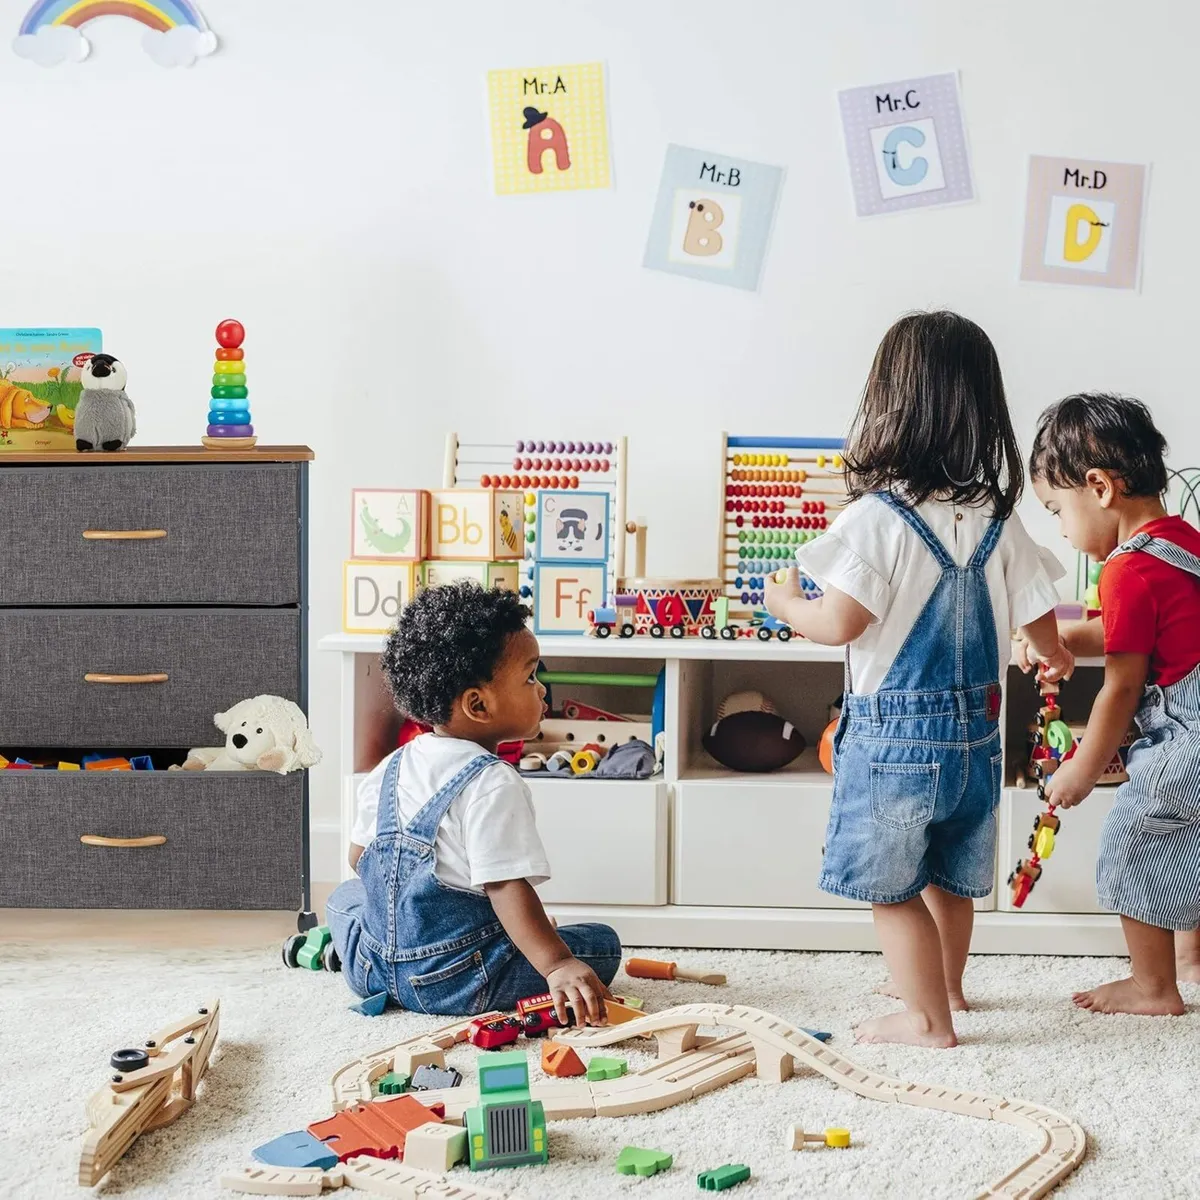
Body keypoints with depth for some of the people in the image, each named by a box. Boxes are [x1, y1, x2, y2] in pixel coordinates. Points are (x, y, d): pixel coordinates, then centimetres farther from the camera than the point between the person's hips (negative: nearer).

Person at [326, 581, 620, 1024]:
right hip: (453, 984, -7)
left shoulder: (390, 768, 5)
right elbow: (507, 887, -26)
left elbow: (359, 856, 16)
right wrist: (557, 967, -30)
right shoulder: (494, 785, -18)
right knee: (602, 945, -1)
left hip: (372, 967, 7)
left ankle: (334, 943, 14)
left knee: (345, 897, 37)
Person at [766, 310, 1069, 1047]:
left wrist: (786, 602, 1)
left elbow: (840, 623, -20)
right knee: (950, 877, 24)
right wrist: (1055, 658, 27)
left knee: (892, 887, 9)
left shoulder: (876, 518, -19)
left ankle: (928, 1018, 16)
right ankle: (945, 984, 43)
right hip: (974, 728, 6)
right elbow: (1038, 620, 4)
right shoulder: (1000, 523, -3)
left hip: (894, 732, -6)